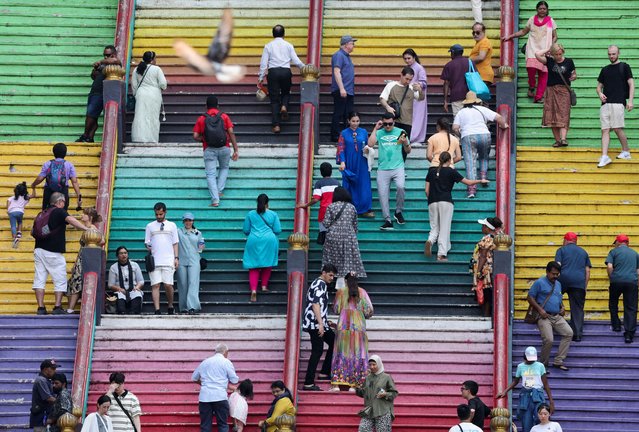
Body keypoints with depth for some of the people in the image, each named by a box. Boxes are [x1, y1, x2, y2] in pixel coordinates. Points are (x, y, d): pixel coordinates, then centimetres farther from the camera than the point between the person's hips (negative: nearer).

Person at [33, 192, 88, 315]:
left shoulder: (42, 214, 14)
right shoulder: (59, 212, -6)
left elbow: (34, 232, 19)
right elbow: (71, 220, -23)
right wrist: (87, 229, -31)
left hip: (39, 249, 6)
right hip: (53, 252, -6)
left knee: (39, 279, 4)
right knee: (60, 281, 1)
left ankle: (41, 308, 0)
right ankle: (57, 307, -6)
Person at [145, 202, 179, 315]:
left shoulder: (172, 225, 13)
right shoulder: (150, 226, 14)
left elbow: (175, 243, 12)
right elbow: (147, 242, 14)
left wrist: (176, 258, 3)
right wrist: (148, 247, -10)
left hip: (168, 260, -1)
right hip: (154, 261, 1)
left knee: (168, 284, -7)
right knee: (155, 285, -6)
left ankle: (170, 306, 13)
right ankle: (157, 310, -7)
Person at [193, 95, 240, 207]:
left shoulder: (201, 119, 2)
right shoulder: (224, 116, 2)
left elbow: (195, 136, -3)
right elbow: (231, 133, -4)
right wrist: (236, 150, -3)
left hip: (209, 150, -1)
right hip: (224, 148, 1)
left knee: (211, 174, 2)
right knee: (224, 168, 27)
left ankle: (215, 199, -11)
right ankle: (219, 190, 14)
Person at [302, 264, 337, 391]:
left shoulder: (319, 284, 22)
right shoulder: (320, 284, -10)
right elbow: (315, 304, -21)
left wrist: (326, 322, 32)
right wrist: (320, 324, -26)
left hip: (320, 323, 11)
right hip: (315, 323, -11)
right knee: (317, 351, -11)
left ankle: (325, 372, 19)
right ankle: (308, 383, -12)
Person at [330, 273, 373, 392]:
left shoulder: (341, 292, 1)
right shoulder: (362, 292, 2)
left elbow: (336, 310, 5)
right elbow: (369, 310, -1)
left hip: (344, 326, 0)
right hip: (359, 326, 0)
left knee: (341, 353, 5)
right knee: (357, 354, 5)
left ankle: (336, 384, 0)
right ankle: (353, 385, 2)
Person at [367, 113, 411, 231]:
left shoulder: (400, 132, 9)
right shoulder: (379, 133, 9)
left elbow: (408, 151, 13)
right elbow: (370, 144, -9)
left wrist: (405, 143, -10)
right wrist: (375, 128, -3)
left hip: (398, 167, -2)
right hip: (383, 168, 2)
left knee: (400, 186, -25)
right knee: (383, 194, -2)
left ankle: (398, 212, -4)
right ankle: (387, 220, 8)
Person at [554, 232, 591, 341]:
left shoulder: (561, 250, 12)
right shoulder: (583, 252, 23)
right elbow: (587, 271, 17)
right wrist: (585, 286, 19)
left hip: (564, 279, -3)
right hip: (580, 282, 3)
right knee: (578, 309, 3)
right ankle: (577, 334, -1)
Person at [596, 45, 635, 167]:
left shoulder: (624, 67, 6)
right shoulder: (605, 70, 20)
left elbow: (631, 84, 1)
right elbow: (599, 86, 25)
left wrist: (630, 101, -9)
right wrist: (600, 93, 2)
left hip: (618, 102, -5)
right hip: (605, 103, 5)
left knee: (617, 128, -10)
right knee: (605, 130, -3)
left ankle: (626, 151, 8)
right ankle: (604, 156, -8)